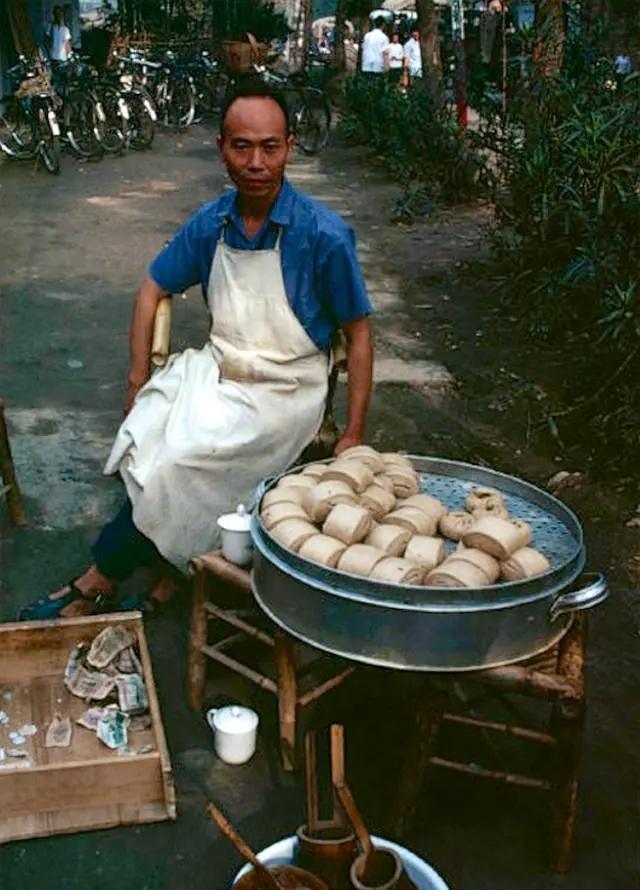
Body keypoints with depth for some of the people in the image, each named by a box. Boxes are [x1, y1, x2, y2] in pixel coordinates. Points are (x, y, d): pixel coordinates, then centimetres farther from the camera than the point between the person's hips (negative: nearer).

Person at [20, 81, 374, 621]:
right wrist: (139, 383, 6)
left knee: (177, 465, -23)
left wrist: (354, 437, -10)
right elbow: (154, 290, 14)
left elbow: (358, 333, -7)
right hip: (215, 371, 5)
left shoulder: (324, 234, -14)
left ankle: (98, 583, -1)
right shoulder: (211, 223, 1)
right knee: (140, 443, -23)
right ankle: (175, 569, -4)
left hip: (283, 391, -5)